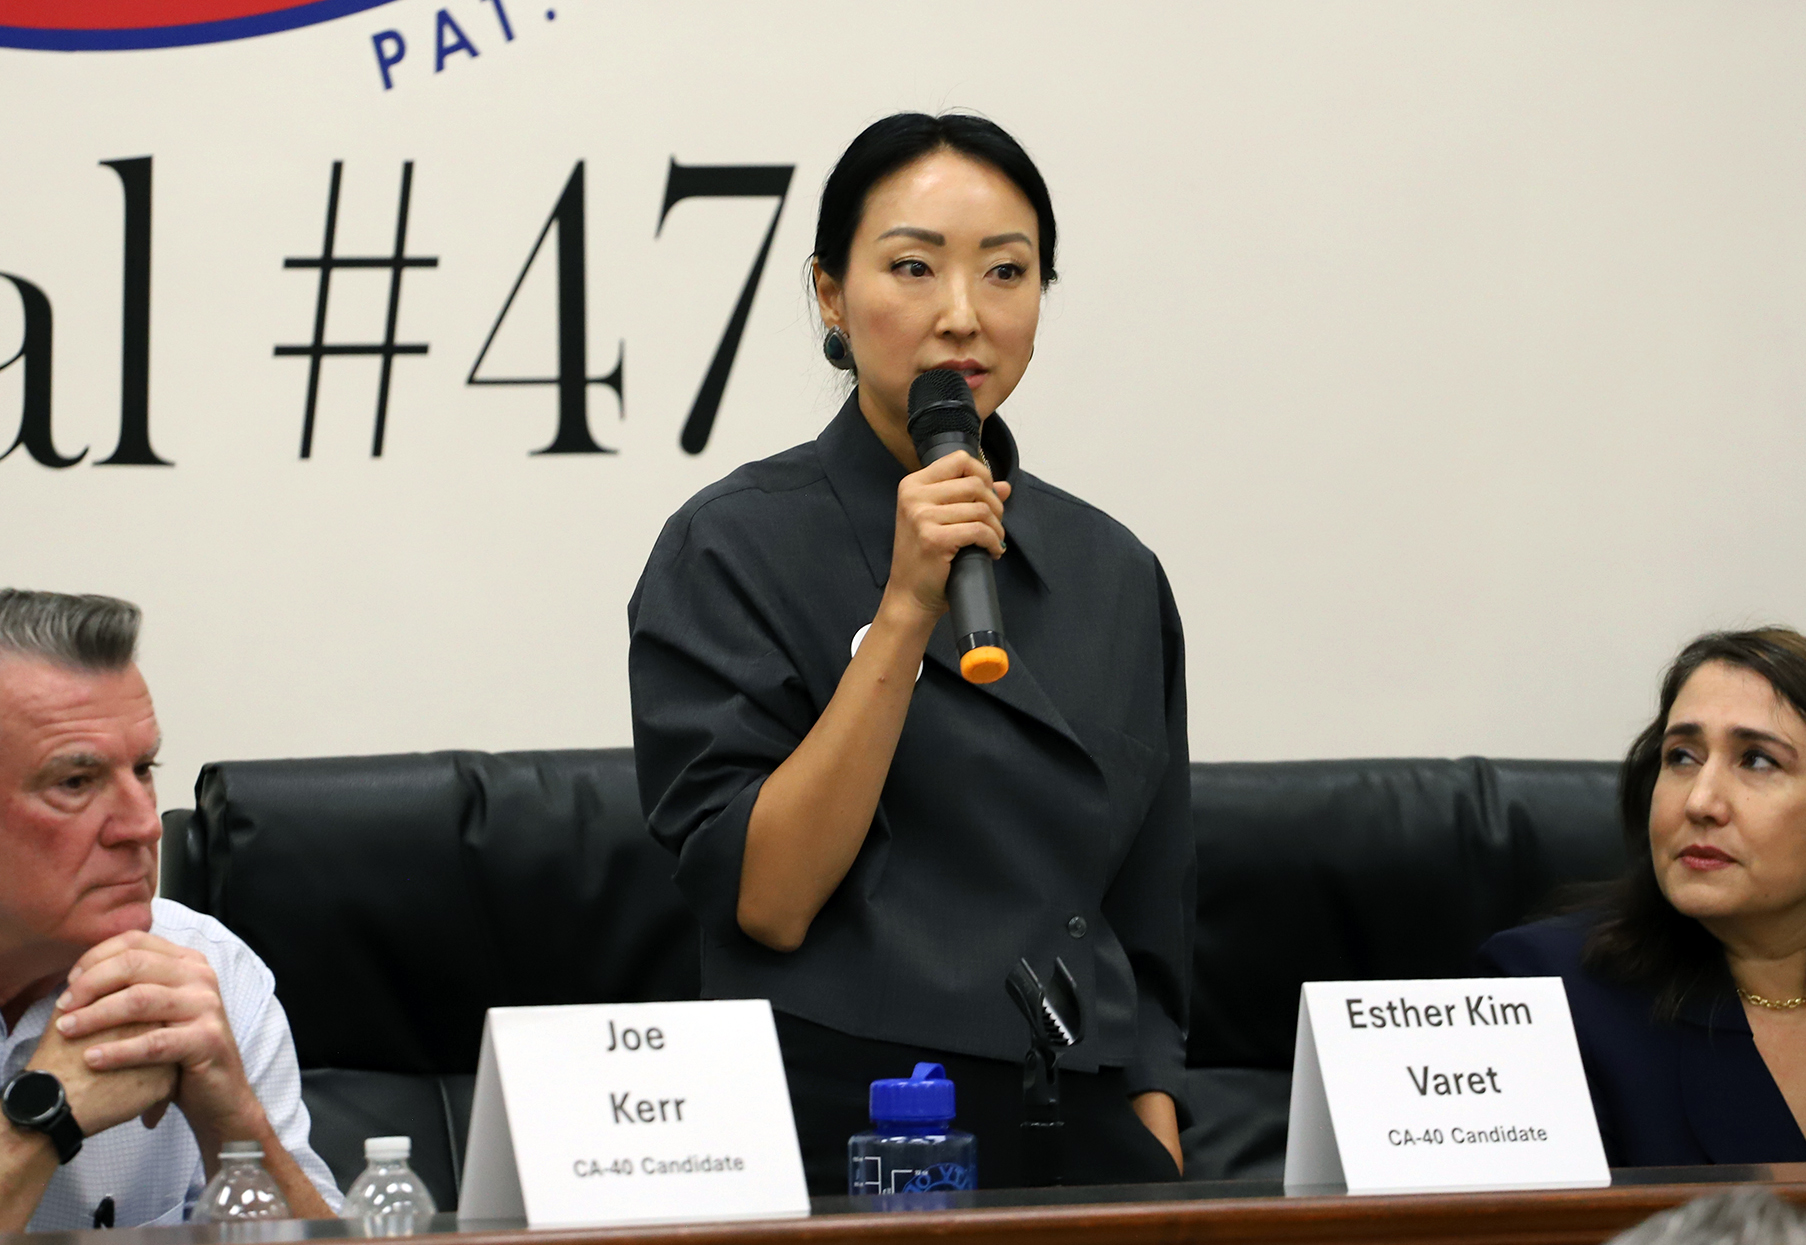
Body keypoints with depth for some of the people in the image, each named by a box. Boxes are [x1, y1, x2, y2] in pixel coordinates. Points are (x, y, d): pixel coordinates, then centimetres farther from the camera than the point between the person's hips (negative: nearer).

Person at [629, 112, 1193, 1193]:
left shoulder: (1113, 576, 10)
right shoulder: (737, 549, -4)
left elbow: (1147, 944, 14)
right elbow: (766, 899, -14)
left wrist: (1162, 1179, 5)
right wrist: (905, 612, -17)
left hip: (1083, 1146, 4)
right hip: (843, 1146, -4)